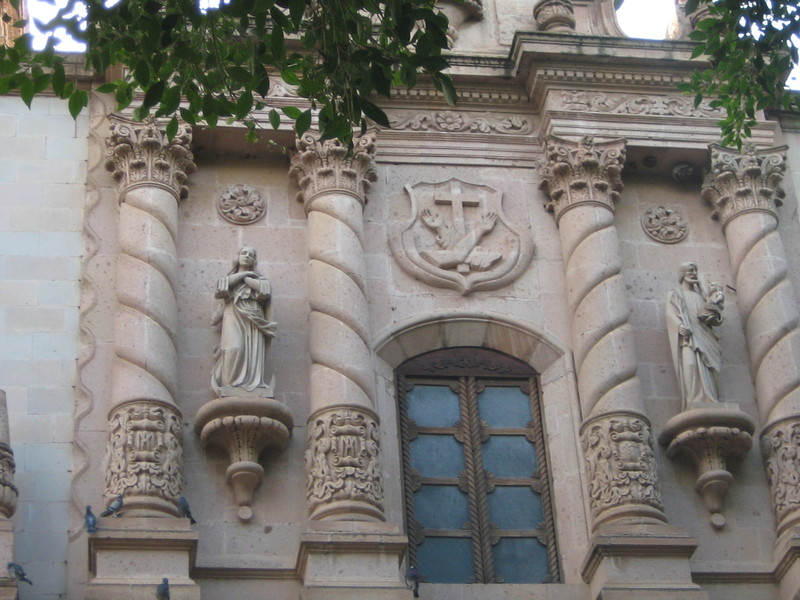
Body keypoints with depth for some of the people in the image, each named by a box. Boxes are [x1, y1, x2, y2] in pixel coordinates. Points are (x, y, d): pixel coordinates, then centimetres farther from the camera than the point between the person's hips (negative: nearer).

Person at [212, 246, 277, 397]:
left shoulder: (259, 278, 24)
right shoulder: (230, 276, 27)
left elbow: (263, 289, 0)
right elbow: (223, 286, 3)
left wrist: (245, 278, 8)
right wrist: (243, 274, 7)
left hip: (252, 317, 1)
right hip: (234, 316, -1)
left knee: (253, 350, -18)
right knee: (235, 348, -26)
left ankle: (253, 386, -25)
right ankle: (231, 384, -25)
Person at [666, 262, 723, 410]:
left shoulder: (700, 296, 31)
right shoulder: (675, 294, 20)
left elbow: (713, 319, 22)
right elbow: (671, 313, 2)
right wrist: (679, 326, -19)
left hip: (703, 337, 4)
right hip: (687, 337, -4)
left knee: (707, 369, -15)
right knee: (691, 365, -26)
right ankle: (694, 403, -37)